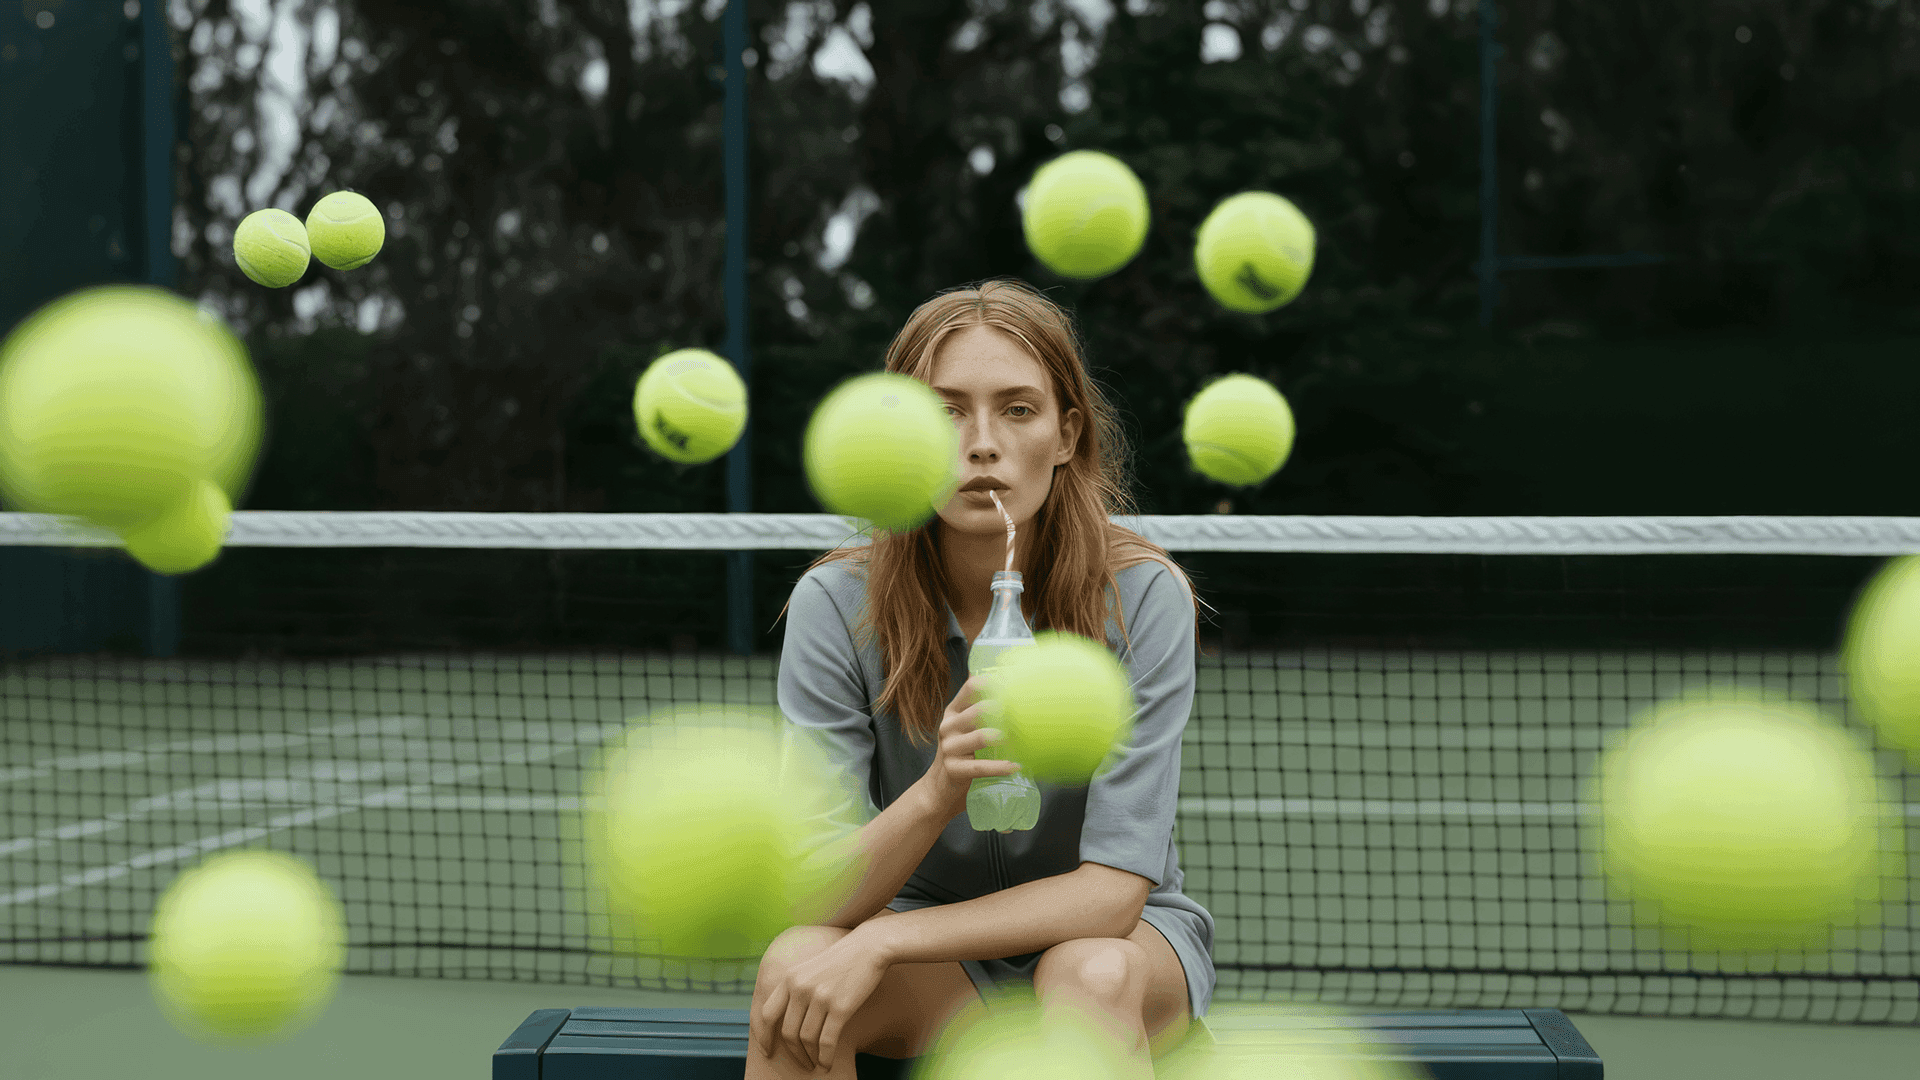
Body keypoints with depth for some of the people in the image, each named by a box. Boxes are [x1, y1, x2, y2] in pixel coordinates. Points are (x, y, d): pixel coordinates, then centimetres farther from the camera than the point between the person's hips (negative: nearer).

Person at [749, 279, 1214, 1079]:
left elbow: (1111, 892, -22)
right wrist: (938, 791, -39)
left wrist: (881, 941, -30)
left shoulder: (1141, 599, -19)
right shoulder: (836, 607, -16)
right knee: (794, 964, -31)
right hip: (928, 945, 1)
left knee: (1093, 974, -36)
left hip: (1118, 935, -1)